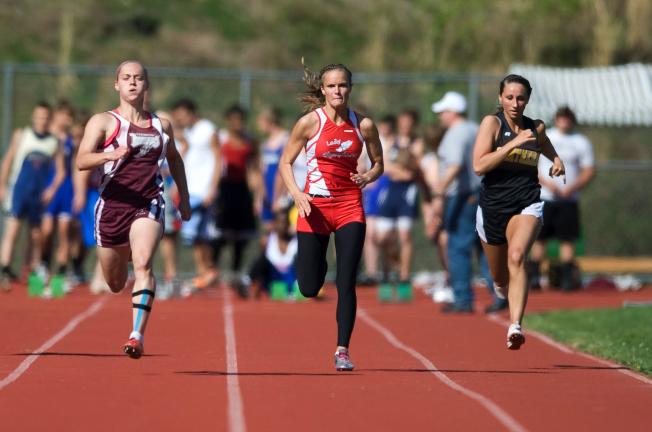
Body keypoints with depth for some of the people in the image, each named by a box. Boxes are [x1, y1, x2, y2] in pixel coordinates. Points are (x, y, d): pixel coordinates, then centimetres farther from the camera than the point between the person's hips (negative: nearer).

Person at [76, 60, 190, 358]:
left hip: (149, 205, 0)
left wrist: (184, 197, 28)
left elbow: (174, 159, 30)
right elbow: (82, 161, -15)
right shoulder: (103, 121, -1)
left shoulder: (161, 126, 10)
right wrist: (108, 155, -34)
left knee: (143, 265, -26)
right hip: (112, 206, 0)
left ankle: (137, 336, -30)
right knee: (115, 283, 15)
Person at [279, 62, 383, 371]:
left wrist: (367, 178, -10)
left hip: (350, 206, 1)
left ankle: (342, 350, -4)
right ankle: (319, 263, 41)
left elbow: (378, 164, 13)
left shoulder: (364, 125, 0)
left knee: (346, 283, -9)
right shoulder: (310, 123, -6)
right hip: (315, 205, -1)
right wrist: (296, 193, -15)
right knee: (309, 289, 4)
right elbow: (285, 163, 1)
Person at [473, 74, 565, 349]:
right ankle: (504, 288, 54)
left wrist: (557, 161, 11)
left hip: (527, 205, 0)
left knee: (517, 257, -29)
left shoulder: (536, 128, 7)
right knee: (500, 279, 14)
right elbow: (479, 165, -16)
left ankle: (515, 326, -40)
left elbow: (546, 147, 32)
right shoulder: (492, 123, -4)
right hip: (492, 207, 0)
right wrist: (513, 144, -20)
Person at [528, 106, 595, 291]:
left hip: (569, 199, 0)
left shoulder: (581, 142, 6)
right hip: (543, 198, 0)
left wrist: (571, 188, -11)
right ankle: (533, 277, 3)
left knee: (567, 239, -4)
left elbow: (589, 171, 4)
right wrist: (546, 183, -12)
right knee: (538, 238, -1)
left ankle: (566, 278, -2)